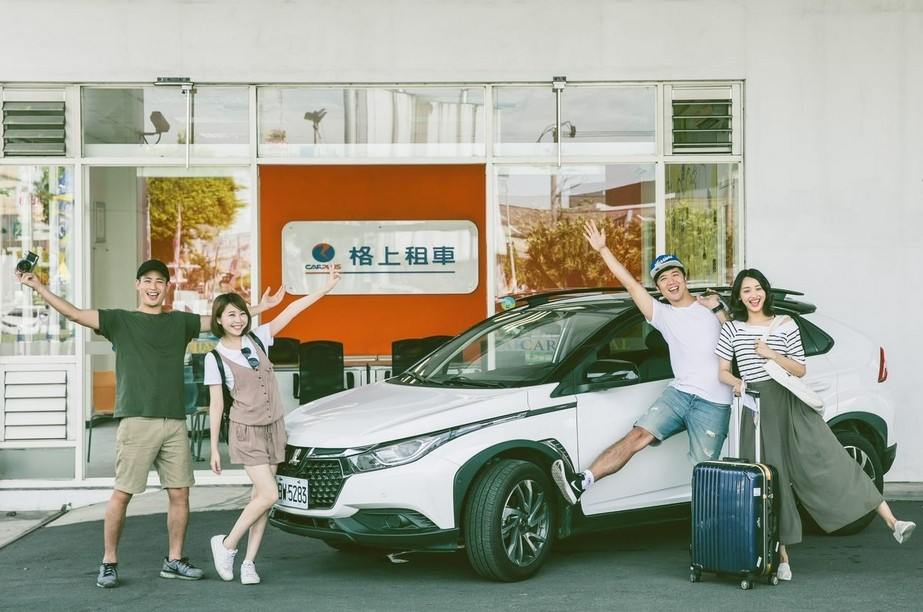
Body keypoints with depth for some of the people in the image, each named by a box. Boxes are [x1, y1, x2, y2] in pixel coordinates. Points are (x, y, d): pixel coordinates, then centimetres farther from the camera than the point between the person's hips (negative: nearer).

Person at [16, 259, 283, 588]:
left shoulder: (180, 322, 16)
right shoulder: (120, 320, 6)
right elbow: (74, 313, -3)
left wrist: (261, 306, 18)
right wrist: (38, 287, -12)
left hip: (175, 422, 4)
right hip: (136, 421, -4)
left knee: (180, 493, 5)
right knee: (122, 493, -4)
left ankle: (174, 560, 17)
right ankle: (109, 563, 7)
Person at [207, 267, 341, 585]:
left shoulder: (257, 339, 3)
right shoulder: (215, 358, -7)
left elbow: (293, 309, 1)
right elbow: (216, 405, -6)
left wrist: (326, 288, -3)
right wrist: (214, 448, -6)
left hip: (274, 427, 5)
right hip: (246, 431, -5)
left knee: (261, 497, 3)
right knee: (269, 494, -14)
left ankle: (249, 562, 8)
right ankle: (226, 545, 2)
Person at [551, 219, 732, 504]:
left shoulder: (711, 306, 11)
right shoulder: (663, 315, 12)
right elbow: (630, 283, 6)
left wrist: (718, 309, -3)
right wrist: (602, 250, 2)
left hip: (714, 404, -1)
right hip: (679, 392, 1)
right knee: (637, 436, -17)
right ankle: (583, 481, -28)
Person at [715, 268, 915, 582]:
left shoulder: (785, 326, 5)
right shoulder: (732, 329, 7)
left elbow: (800, 370, 4)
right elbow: (722, 371, 10)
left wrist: (772, 354, -10)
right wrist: (736, 382, -11)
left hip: (790, 405, -1)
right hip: (756, 409, 1)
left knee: (828, 461, -10)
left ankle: (892, 521, -13)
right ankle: (782, 557, 9)